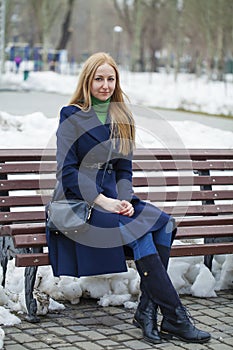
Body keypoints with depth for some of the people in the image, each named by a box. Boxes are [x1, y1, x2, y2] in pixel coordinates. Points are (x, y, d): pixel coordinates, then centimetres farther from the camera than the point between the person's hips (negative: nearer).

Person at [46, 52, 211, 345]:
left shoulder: (122, 118, 15)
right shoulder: (72, 116, -1)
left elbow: (124, 169, 14)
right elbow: (67, 171, -8)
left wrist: (125, 200, -7)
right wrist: (103, 202, -18)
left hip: (112, 197, 6)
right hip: (79, 200, -5)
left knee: (163, 223, -23)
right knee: (139, 231, -30)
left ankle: (147, 310, -25)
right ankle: (174, 317, -29)